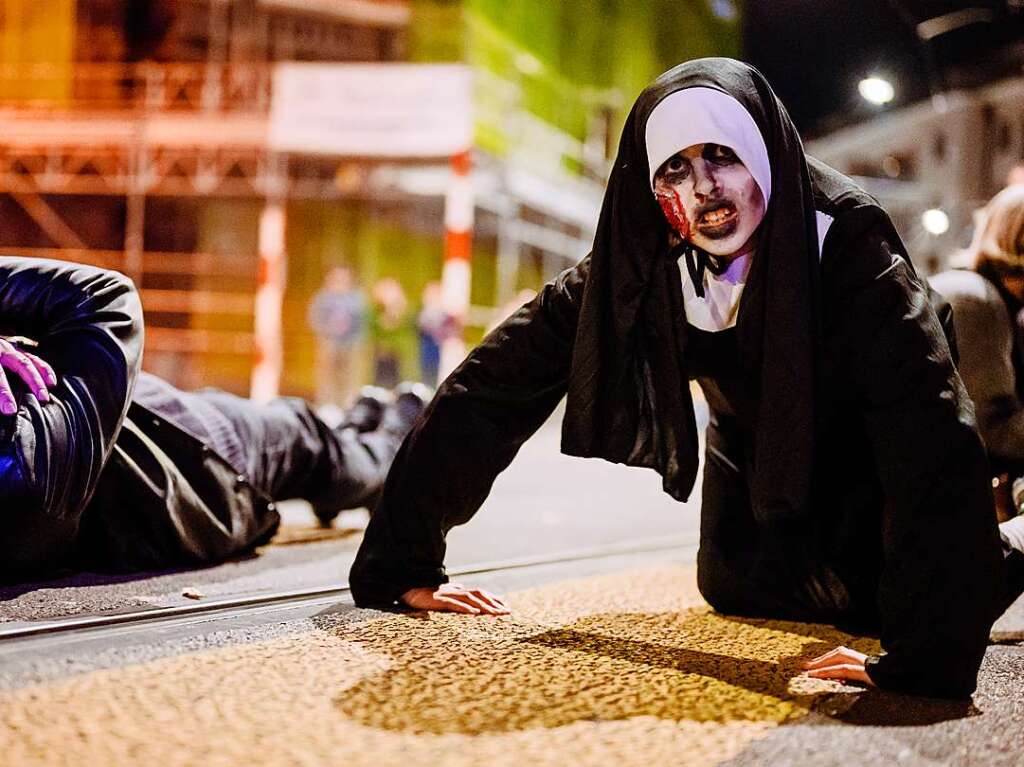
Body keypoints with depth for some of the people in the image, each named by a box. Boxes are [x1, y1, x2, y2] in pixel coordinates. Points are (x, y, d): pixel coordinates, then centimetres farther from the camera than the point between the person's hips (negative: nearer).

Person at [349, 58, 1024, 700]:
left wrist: (928, 656, -60)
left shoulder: (845, 237, -39)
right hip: (756, 446, 3)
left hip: (862, 448, -3)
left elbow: (933, 426, -51)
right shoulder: (640, 262, -29)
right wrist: (403, 566, -31)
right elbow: (493, 385, -28)